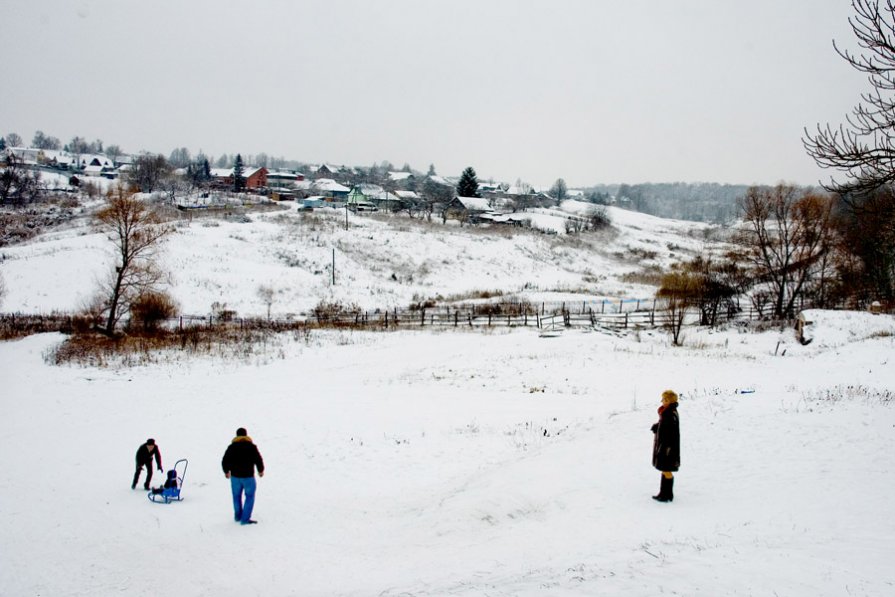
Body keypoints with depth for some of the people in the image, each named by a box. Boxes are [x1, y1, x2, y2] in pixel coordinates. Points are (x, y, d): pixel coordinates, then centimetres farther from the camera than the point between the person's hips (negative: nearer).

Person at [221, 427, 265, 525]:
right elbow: (258, 460, -6)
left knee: (236, 496, 20)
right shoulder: (251, 447, -7)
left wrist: (226, 471, 22)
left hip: (235, 476, 3)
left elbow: (224, 461, 4)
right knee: (250, 497, 7)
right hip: (248, 476, -3)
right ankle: (245, 519, 1)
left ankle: (238, 516, 32)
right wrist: (261, 470, 13)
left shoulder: (231, 447, 0)